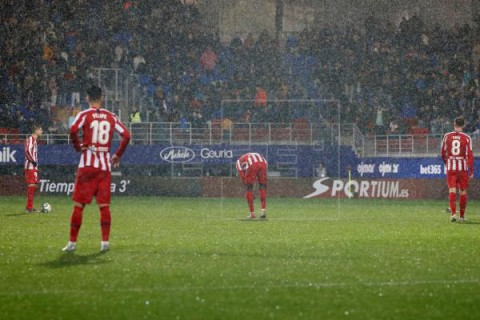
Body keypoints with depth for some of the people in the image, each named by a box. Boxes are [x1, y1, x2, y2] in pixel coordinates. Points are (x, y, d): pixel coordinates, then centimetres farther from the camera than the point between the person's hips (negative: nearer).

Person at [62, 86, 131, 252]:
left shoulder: (84, 115, -2)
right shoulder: (111, 117, 8)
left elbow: (73, 130, -20)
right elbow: (126, 135, 3)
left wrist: (78, 146, -3)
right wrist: (118, 155, 13)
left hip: (88, 164, -3)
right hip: (105, 165, 3)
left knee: (78, 205, 2)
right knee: (104, 205, 6)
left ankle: (72, 242, 3)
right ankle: (105, 242, 2)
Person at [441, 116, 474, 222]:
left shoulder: (447, 136, 2)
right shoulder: (467, 138, -4)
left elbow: (443, 154, 8)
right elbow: (470, 155, -7)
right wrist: (471, 171, -4)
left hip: (450, 167, 1)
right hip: (463, 168, -1)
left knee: (452, 191, -1)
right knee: (463, 192, 10)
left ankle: (453, 213, -19)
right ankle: (462, 216, 16)